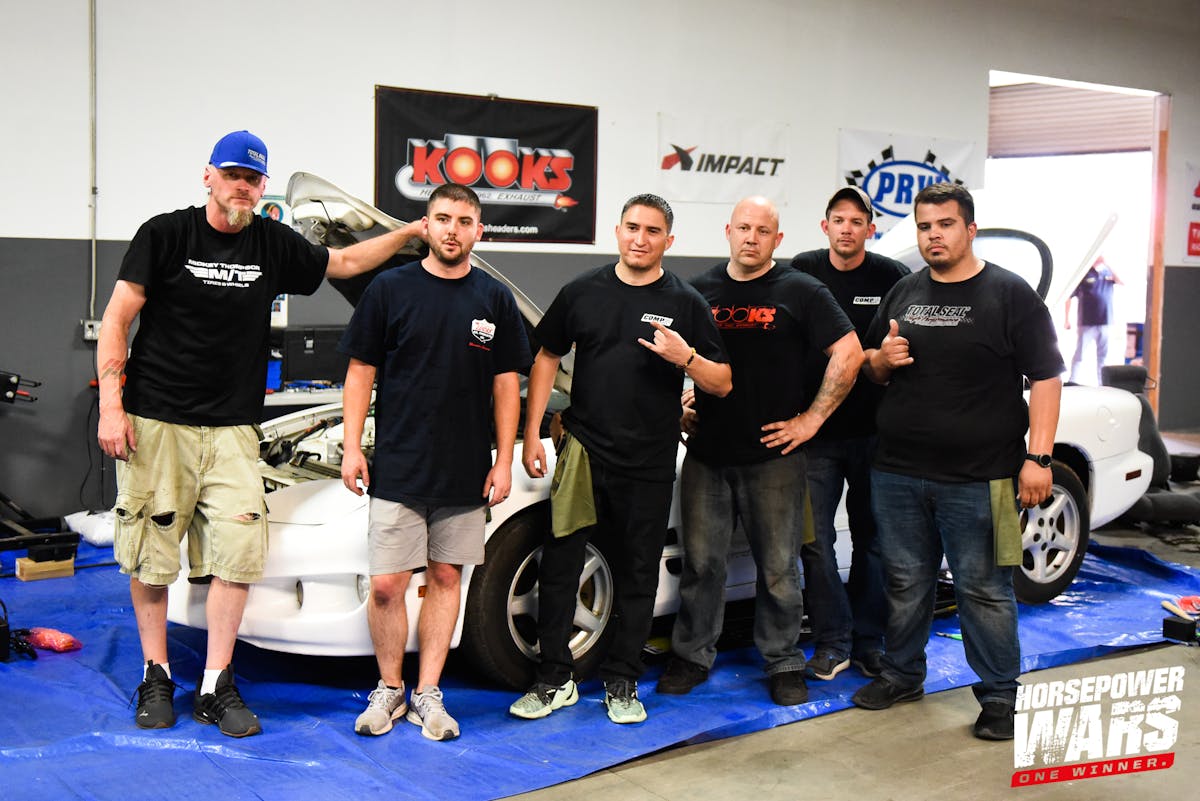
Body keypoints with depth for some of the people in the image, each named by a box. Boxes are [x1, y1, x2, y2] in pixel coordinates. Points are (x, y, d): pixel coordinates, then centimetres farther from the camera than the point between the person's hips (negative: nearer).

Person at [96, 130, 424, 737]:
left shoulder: (274, 245, 8)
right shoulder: (165, 234, -1)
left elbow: (346, 262, 24)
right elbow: (116, 320, -2)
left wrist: (413, 230, 20)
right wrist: (110, 406, -10)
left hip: (232, 430, 3)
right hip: (155, 423, -3)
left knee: (238, 554, -5)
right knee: (149, 558, 3)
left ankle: (216, 687, 5)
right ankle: (155, 679, 19)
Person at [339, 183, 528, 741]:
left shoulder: (495, 300, 6)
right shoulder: (390, 289, 1)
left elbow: (506, 384, 8)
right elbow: (360, 372, 3)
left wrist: (504, 461, 3)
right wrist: (352, 447, -4)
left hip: (466, 474, 2)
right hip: (397, 469, -2)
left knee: (446, 578, 8)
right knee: (386, 586, -2)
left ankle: (427, 695, 18)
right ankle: (389, 690, 17)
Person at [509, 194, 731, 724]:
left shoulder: (686, 304, 2)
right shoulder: (583, 293, 5)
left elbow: (722, 384, 3)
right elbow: (547, 358, 11)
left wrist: (686, 357, -18)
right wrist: (532, 433, 4)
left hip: (649, 463, 0)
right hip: (583, 450, 1)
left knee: (637, 576, 8)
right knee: (558, 566, 1)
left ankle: (622, 682, 21)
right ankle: (554, 680, 13)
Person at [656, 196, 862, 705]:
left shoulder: (800, 292, 0)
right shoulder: (699, 291, 10)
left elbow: (848, 354, -4)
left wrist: (812, 418, -8)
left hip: (773, 454, -3)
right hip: (705, 452, 3)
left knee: (778, 568, 5)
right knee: (700, 561, 8)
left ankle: (784, 663, 18)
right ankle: (692, 656, 22)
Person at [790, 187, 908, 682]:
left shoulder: (893, 278, -1)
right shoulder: (802, 273, 2)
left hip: (874, 431, -1)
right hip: (815, 431, 1)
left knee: (872, 539, 9)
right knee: (814, 539, 1)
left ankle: (869, 641, 21)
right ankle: (832, 643, 12)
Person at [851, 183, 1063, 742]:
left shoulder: (1010, 294, -2)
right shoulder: (902, 294, 14)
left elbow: (1045, 377, -6)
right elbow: (871, 369, 23)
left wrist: (1038, 456, -14)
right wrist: (882, 358, -2)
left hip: (978, 479, -5)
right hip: (897, 473, 5)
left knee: (984, 589, 2)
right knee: (905, 583, 15)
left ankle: (1000, 695, 15)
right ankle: (902, 675, 30)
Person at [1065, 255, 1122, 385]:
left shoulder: (1108, 272, 9)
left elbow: (1121, 281, -9)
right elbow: (1069, 298, -1)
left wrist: (1108, 264, -11)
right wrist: (1067, 319, -5)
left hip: (1106, 322, 4)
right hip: (1087, 323, -4)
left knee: (1103, 356, 10)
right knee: (1079, 355, -3)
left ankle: (1102, 384, 19)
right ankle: (1072, 383, -1)